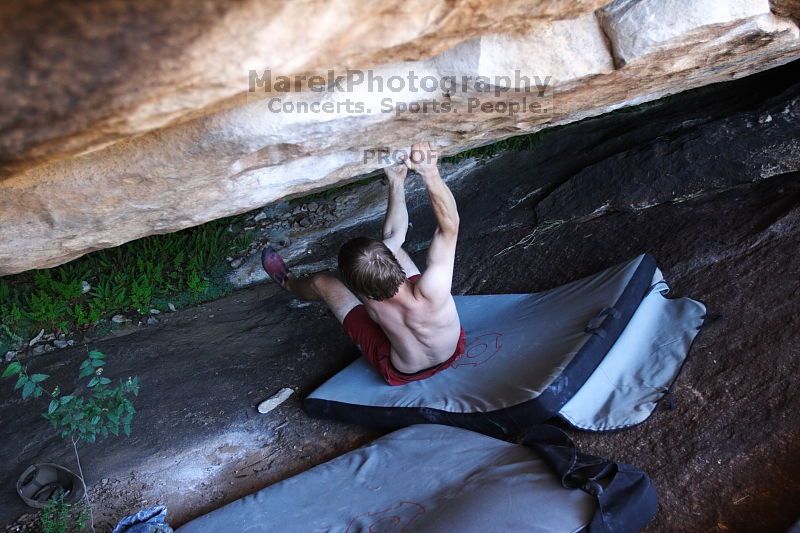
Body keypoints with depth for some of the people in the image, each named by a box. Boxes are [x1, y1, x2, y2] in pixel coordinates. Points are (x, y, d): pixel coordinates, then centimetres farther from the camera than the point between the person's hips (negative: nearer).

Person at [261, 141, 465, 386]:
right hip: (453, 351, 1)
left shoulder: (373, 303, -38)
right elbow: (450, 226, -43)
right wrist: (430, 173, -57)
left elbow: (393, 235, -25)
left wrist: (397, 182, -25)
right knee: (389, 246, 4)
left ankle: (289, 283, 49)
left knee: (322, 282, 12)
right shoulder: (431, 294, -45)